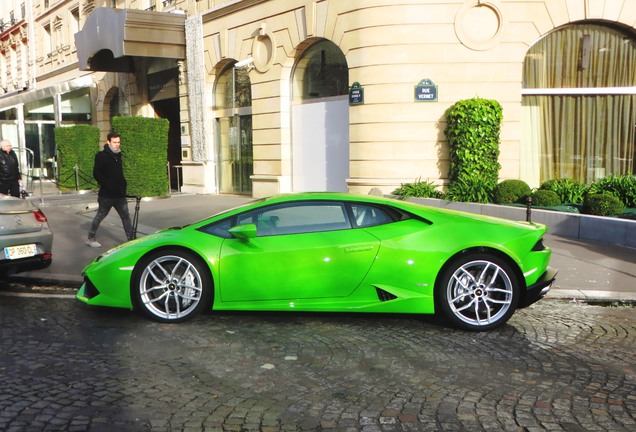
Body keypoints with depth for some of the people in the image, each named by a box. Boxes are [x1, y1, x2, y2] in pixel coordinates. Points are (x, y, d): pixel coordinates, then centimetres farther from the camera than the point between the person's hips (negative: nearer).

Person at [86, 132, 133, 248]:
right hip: (106, 195, -6)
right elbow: (96, 174, -15)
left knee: (126, 216, 2)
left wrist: (123, 184, 11)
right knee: (100, 216, 5)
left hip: (120, 194, 6)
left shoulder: (118, 155, 13)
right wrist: (108, 185, -19)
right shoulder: (101, 156, -9)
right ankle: (90, 238, 19)